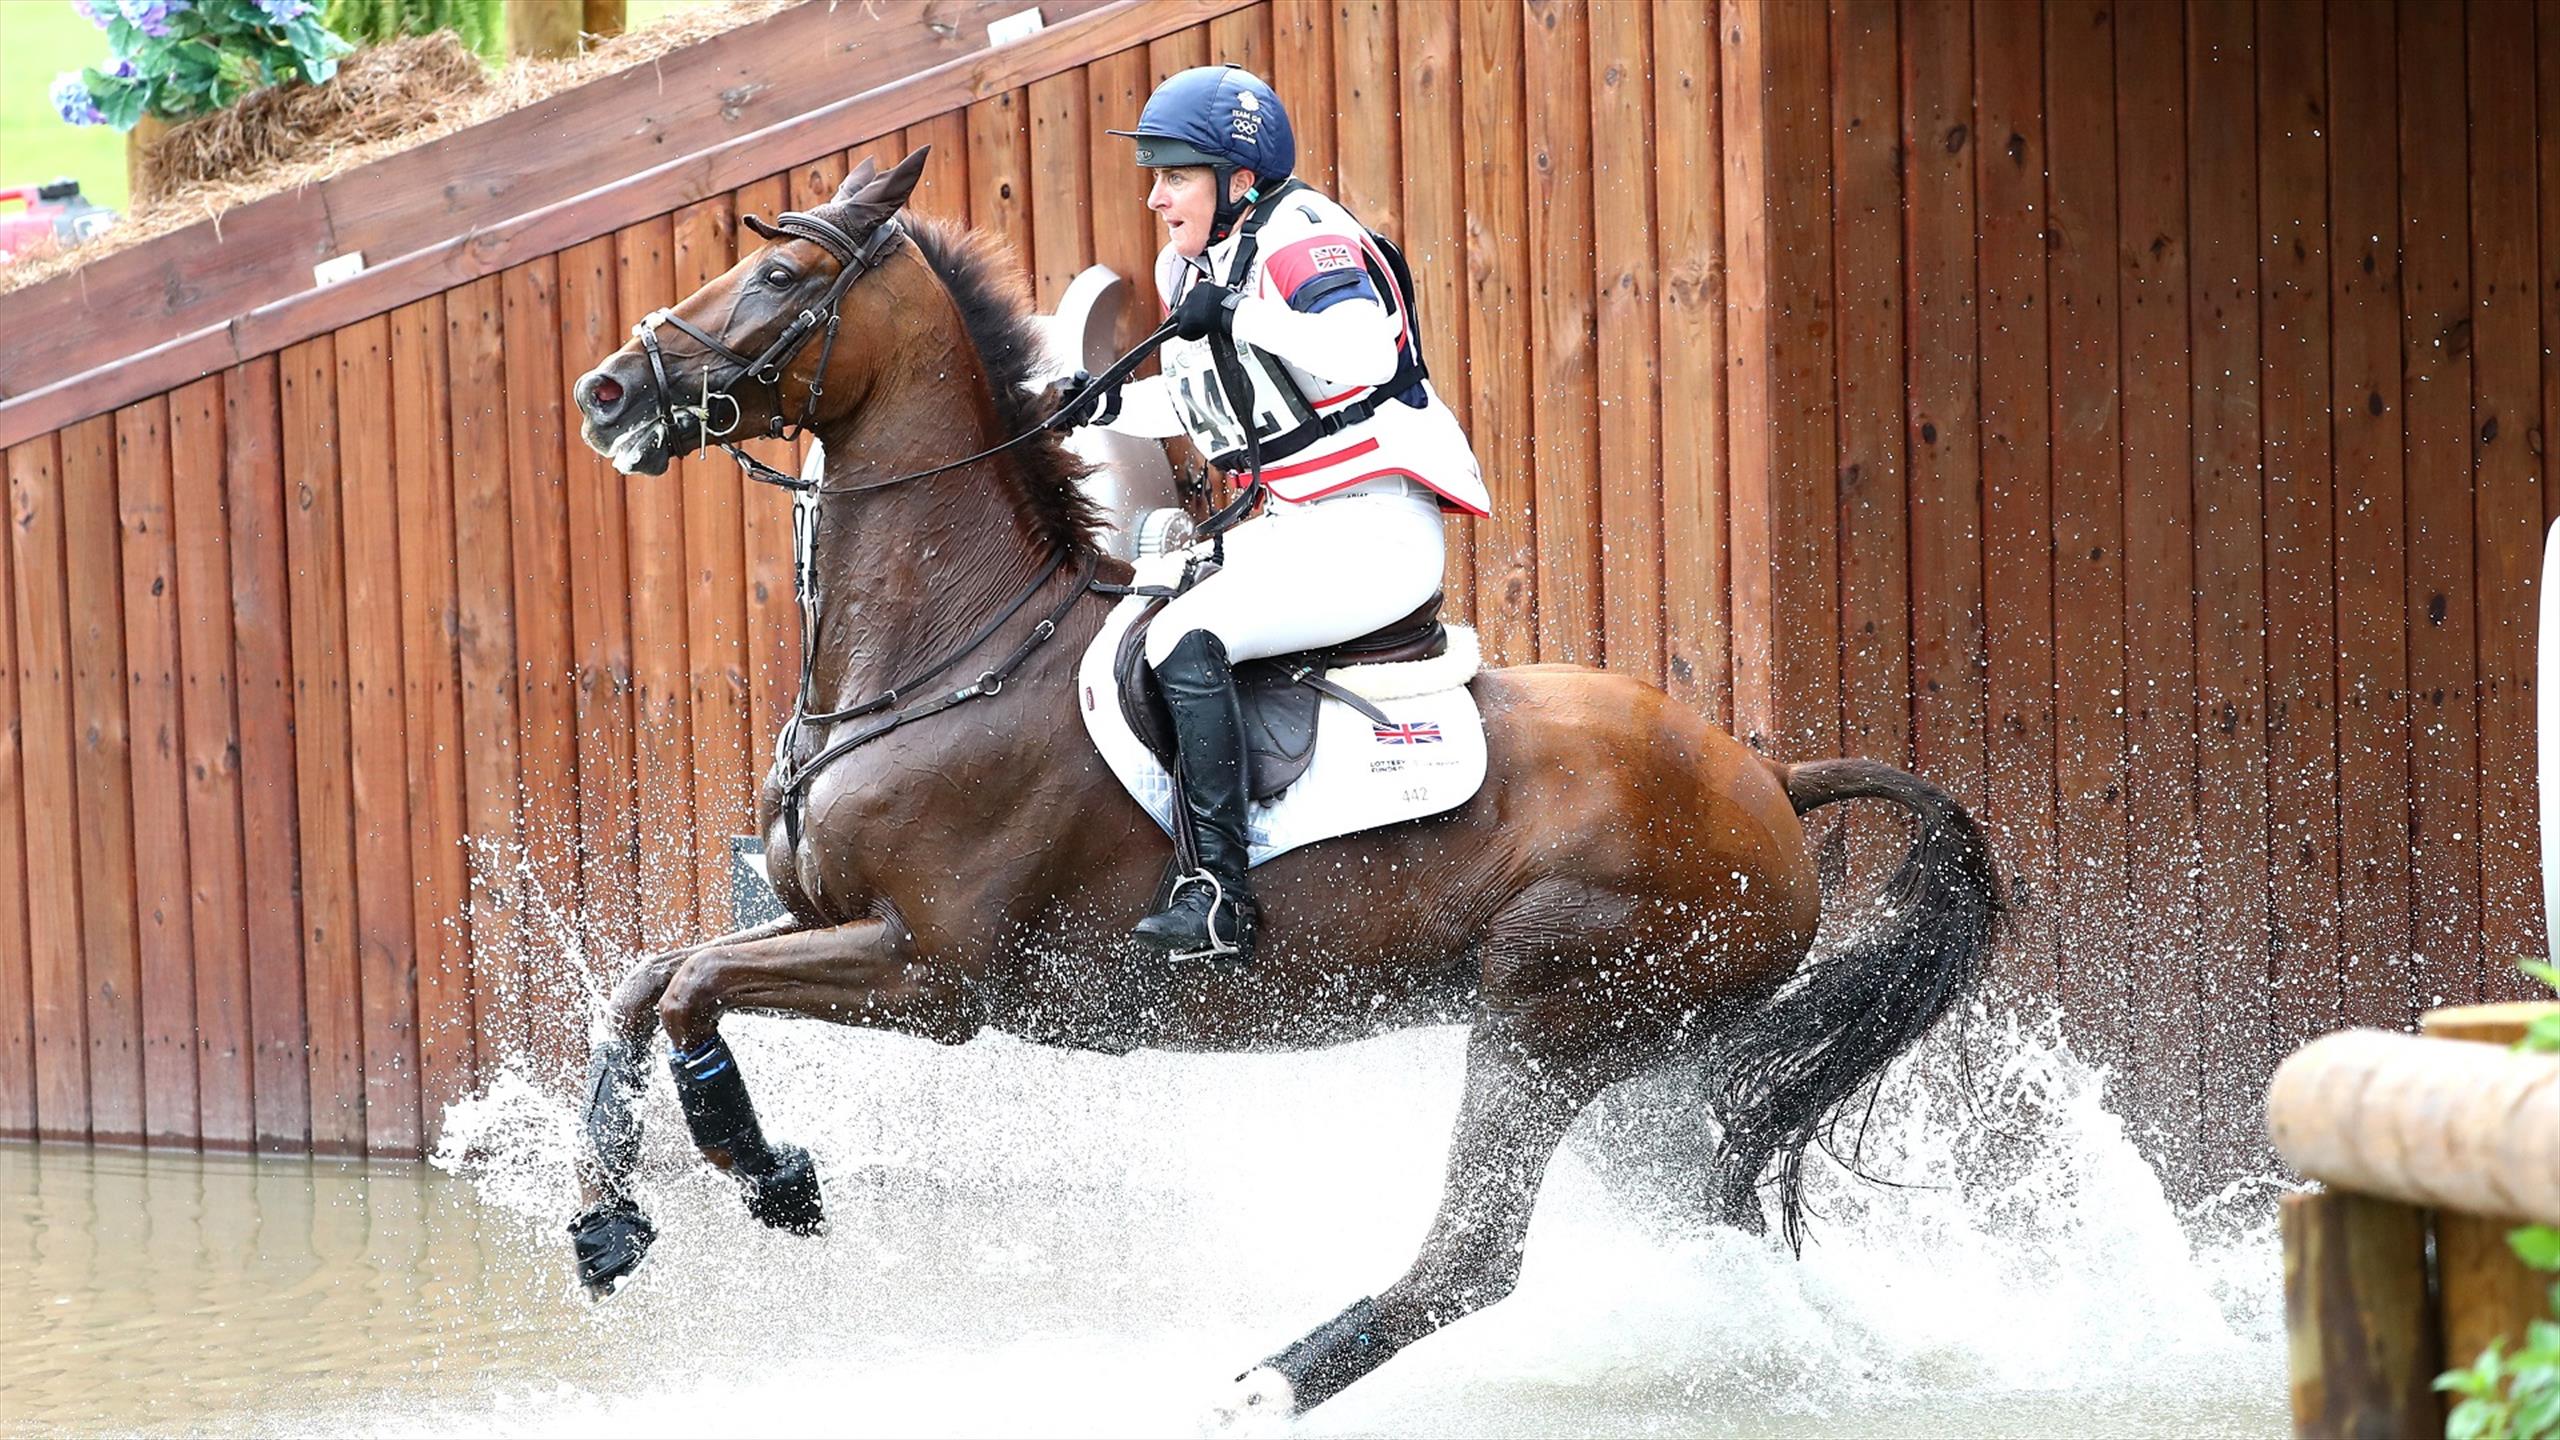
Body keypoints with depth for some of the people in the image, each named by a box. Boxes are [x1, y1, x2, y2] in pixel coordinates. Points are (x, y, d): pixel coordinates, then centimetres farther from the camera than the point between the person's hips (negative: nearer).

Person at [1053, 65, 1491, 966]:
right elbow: (1203, 406, 27)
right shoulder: (1189, 271, 14)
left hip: (1378, 533, -10)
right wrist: (1113, 408, 11)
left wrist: (1240, 317, -32)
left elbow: (1364, 351, -31)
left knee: (1188, 643, -26)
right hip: (1290, 528, 10)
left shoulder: (1299, 240, -14)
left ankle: (1219, 896, -28)